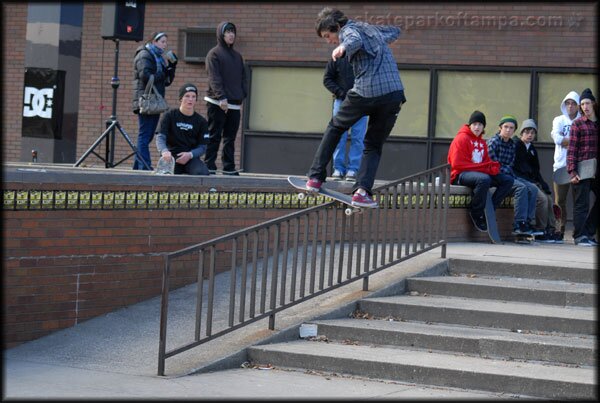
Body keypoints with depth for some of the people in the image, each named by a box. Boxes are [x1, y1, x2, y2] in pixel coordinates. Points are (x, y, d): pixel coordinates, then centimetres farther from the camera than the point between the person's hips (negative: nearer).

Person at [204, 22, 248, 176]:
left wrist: (243, 95, 3)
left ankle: (229, 167, 9)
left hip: (234, 104, 6)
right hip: (217, 103, -6)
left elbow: (243, 77, 18)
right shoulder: (214, 53, -1)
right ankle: (209, 167, -3)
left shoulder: (237, 56, 19)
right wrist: (221, 97, -20)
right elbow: (214, 78, -11)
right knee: (214, 136, -4)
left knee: (230, 137, 6)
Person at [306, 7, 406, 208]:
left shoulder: (348, 30, 3)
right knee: (374, 145, 13)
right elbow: (395, 31, 46)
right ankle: (362, 190, -6)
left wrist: (343, 48, -44)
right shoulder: (374, 29, 26)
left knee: (335, 127, 19)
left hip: (365, 92, -5)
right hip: (394, 92, 5)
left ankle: (315, 178, 20)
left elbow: (356, 40, -23)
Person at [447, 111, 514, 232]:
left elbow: (487, 162, 20)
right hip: (460, 175, -8)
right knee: (484, 179, -39)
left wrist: (493, 167, -8)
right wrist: (483, 167, -17)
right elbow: (457, 164, -14)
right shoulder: (461, 138, -5)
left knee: (508, 180, -6)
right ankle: (476, 213, -21)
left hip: (482, 173, 8)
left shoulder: (482, 142, 19)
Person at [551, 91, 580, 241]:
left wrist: (566, 141, -8)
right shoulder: (559, 120, 13)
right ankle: (559, 231, 4)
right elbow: (557, 138, -5)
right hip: (561, 165, 1)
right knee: (560, 200, -2)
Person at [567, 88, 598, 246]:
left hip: (596, 171, 5)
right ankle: (580, 236, 1)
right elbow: (572, 149, -5)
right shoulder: (578, 124, -1)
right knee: (582, 203, -4)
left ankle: (589, 233, 17)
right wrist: (572, 171, -13)